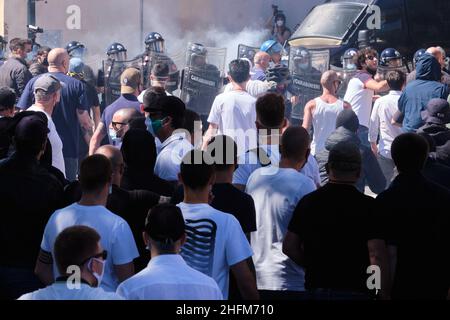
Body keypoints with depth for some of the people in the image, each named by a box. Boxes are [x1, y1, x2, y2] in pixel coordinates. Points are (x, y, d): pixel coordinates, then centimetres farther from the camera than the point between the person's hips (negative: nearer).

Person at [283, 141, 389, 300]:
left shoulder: (308, 202, 2)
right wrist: (385, 295, -12)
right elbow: (377, 257, -17)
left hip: (316, 288, 4)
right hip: (354, 291, -4)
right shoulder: (368, 206, -10)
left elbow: (289, 246, 5)